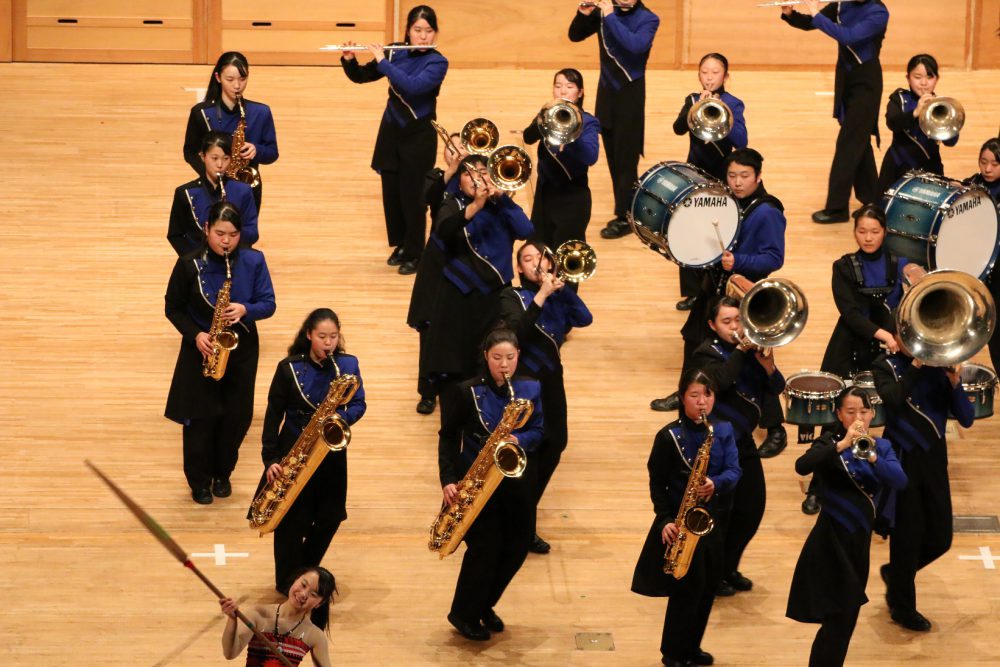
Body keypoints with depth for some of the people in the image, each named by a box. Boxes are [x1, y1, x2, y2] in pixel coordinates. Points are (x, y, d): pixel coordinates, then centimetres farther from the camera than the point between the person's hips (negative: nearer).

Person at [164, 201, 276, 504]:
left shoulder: (253, 261, -6)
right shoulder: (189, 264, -11)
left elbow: (268, 305, -4)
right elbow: (173, 308, -2)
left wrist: (245, 310, -25)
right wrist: (195, 335, -17)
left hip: (242, 351, 2)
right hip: (201, 350, -2)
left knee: (236, 417, 7)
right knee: (201, 418, 1)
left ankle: (222, 474, 29)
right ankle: (199, 480, 18)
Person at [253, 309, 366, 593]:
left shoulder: (348, 364, 0)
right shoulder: (289, 367, -8)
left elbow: (358, 405, 1)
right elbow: (274, 415, -5)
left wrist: (340, 417, -21)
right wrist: (270, 458, -11)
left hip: (332, 453, 3)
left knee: (330, 517, 6)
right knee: (293, 521, -1)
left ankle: (307, 571, 29)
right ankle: (288, 585, 13)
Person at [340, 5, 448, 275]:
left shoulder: (437, 62, -13)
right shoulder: (395, 54, 1)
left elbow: (412, 85, -30)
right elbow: (360, 77, 7)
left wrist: (382, 61, -25)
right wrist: (349, 60, -13)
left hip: (419, 135, -5)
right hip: (391, 131, 5)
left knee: (412, 195, -2)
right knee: (391, 192, 10)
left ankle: (414, 254, 11)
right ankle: (400, 245, 28)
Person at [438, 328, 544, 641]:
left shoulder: (530, 389, 2)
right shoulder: (467, 391, -7)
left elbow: (538, 431, 2)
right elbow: (448, 436, -4)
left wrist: (519, 440, -20)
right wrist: (448, 480, -13)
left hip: (517, 481, 4)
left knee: (517, 547, 6)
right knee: (485, 547, -7)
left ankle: (484, 605, 30)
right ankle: (464, 615, 13)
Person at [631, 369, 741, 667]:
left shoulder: (724, 431, 2)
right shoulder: (669, 436, -9)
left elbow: (734, 471, -8)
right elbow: (657, 483, -6)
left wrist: (716, 484, -29)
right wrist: (665, 520, -16)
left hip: (715, 518, 5)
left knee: (708, 585, 11)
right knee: (689, 585, -6)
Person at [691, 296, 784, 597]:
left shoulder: (750, 349, 9)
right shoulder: (706, 353, -9)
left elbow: (776, 389, 2)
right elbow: (720, 381, -29)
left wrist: (767, 365, -16)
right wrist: (740, 350, -25)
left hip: (744, 441, 7)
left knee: (752, 510, 11)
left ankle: (729, 569, 27)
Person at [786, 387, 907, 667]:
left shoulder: (881, 446, 6)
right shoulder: (830, 442, -6)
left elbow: (900, 480, -12)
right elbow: (802, 466, -26)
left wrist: (871, 456, -28)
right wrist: (842, 445, -35)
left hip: (860, 539, 5)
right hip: (832, 539, -5)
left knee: (848, 615, 13)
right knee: (838, 617, -10)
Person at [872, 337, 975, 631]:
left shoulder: (939, 365, 3)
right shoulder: (886, 366, -3)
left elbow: (966, 419, -2)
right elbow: (893, 399, -23)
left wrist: (955, 383, -18)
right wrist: (915, 365, -23)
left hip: (934, 460, 4)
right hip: (902, 460, -4)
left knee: (940, 539, 7)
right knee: (907, 536, 1)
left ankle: (895, 573, 35)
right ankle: (903, 607, 19)